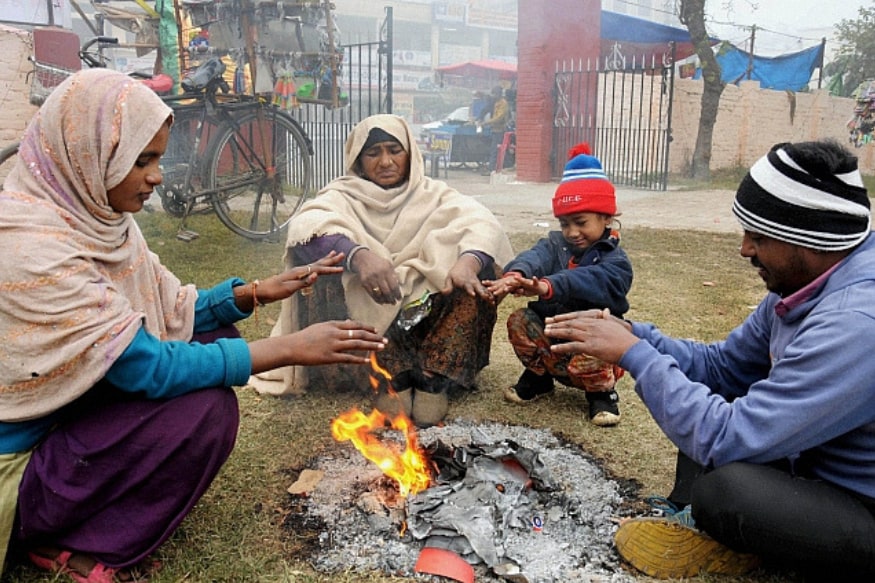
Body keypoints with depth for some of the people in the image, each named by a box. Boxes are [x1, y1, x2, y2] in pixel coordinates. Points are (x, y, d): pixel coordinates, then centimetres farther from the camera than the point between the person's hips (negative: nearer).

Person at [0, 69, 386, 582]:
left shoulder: (95, 217, -2)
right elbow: (151, 369, -30)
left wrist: (257, 292, -11)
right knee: (204, 411, -26)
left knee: (214, 339, -2)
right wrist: (293, 349, -28)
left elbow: (171, 313, 4)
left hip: (75, 407, 9)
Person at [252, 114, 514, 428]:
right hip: (363, 319, -1)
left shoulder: (433, 195, 8)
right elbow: (306, 227, -20)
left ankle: (434, 377, -25)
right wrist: (359, 256, -42)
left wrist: (468, 262, -36)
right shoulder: (342, 197, 4)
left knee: (478, 267, -18)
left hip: (425, 319, 1)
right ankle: (393, 376, -27)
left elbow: (485, 224, -12)